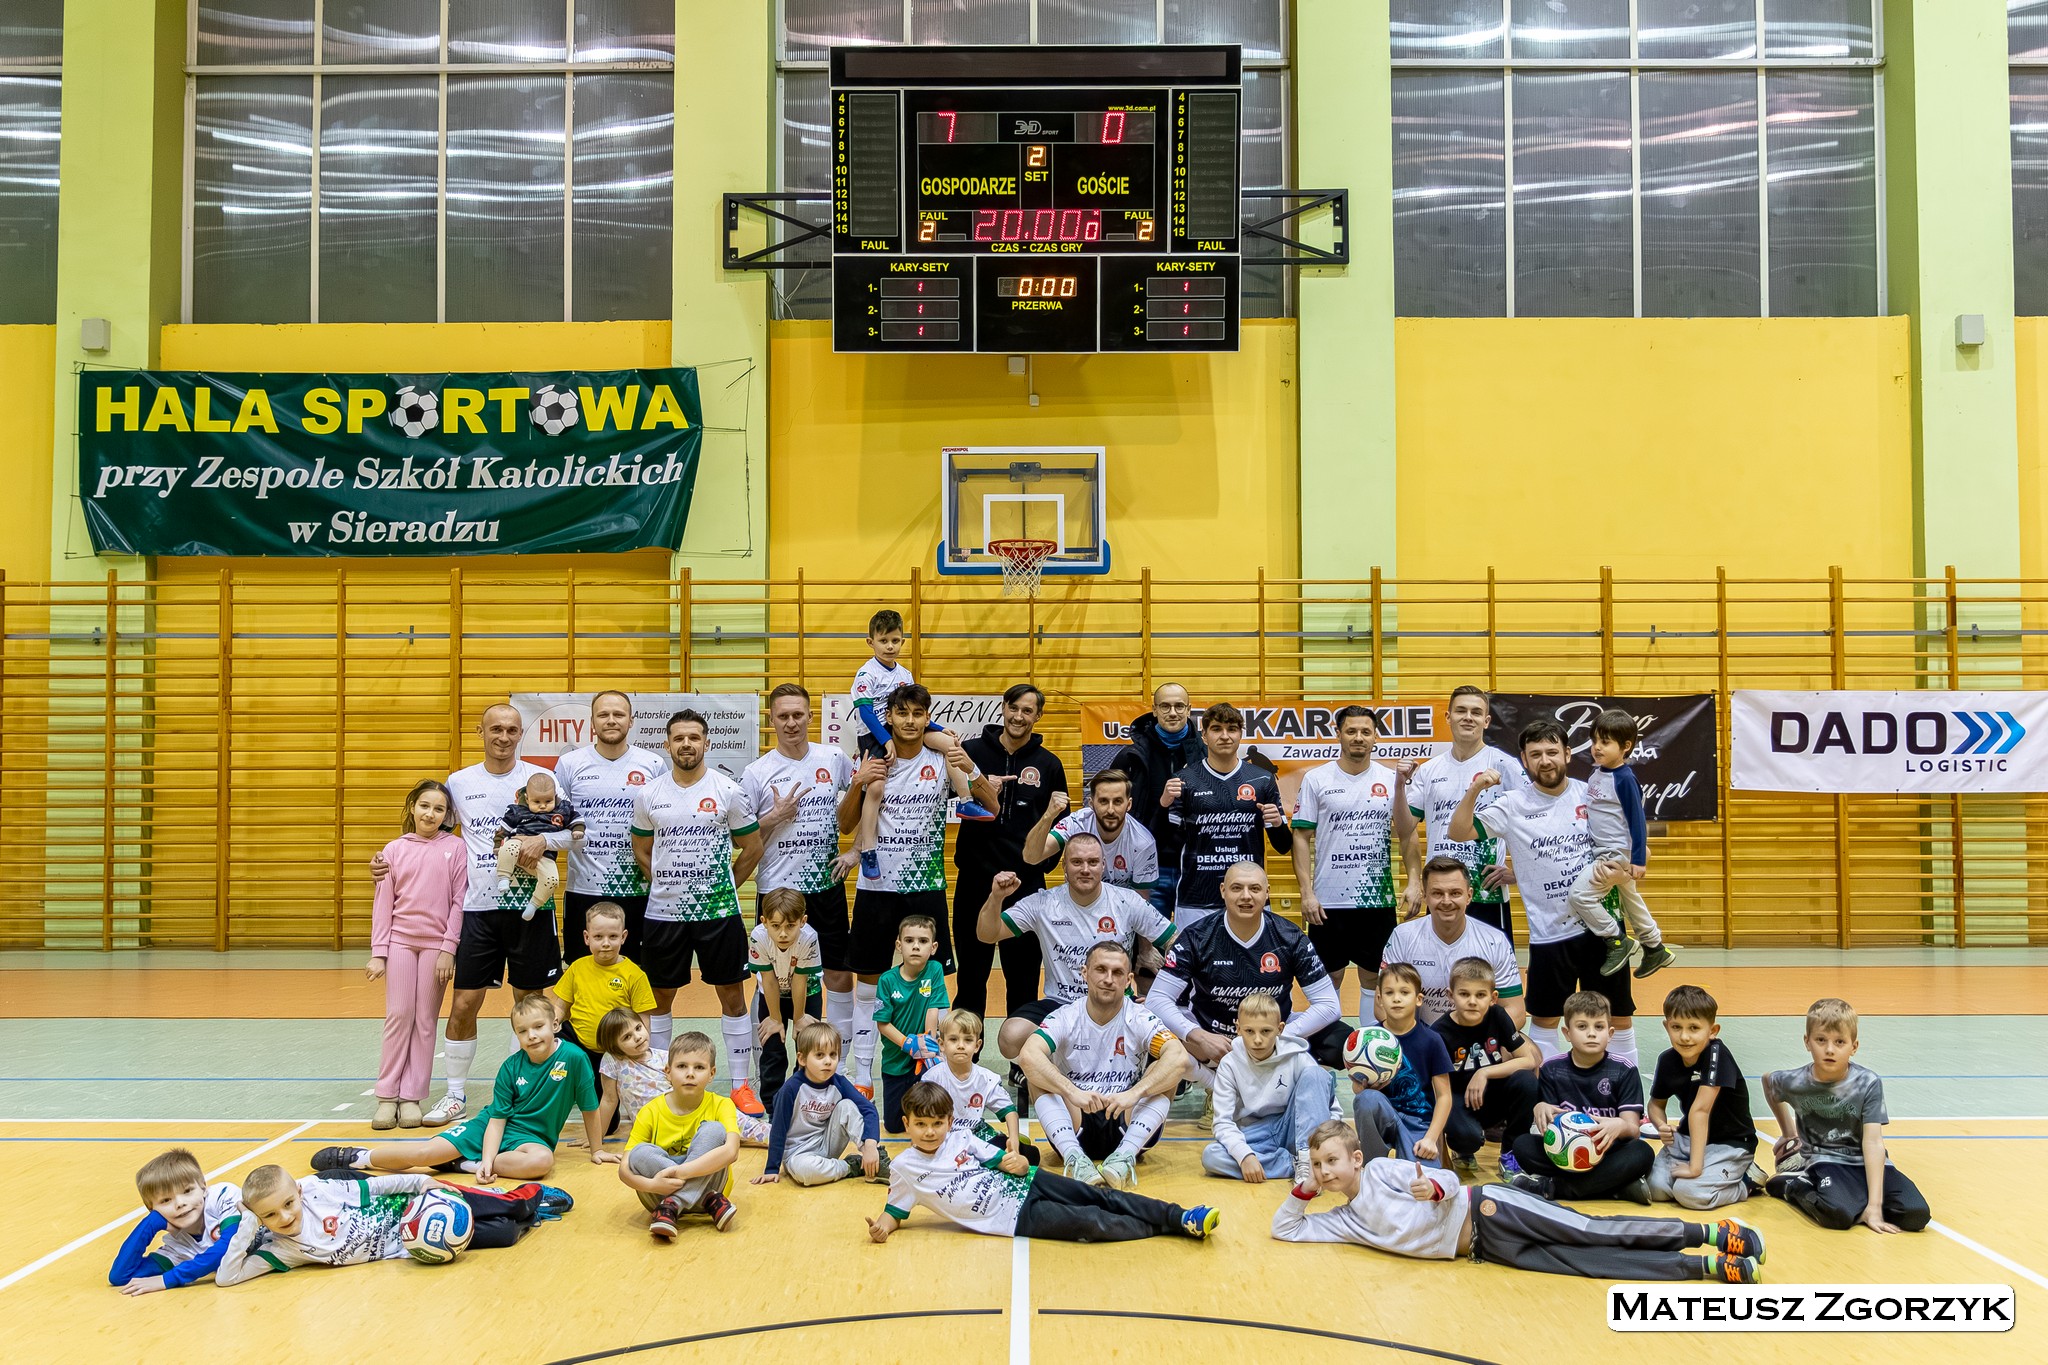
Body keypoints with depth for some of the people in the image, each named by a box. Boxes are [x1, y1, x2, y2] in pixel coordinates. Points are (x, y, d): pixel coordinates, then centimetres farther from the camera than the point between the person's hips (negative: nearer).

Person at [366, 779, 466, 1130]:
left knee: (425, 1021, 4)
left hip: (437, 944, -1)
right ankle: (387, 1095, 9)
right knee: (398, 1016, 1)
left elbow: (458, 901, -2)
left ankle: (412, 1096, 10)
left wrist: (448, 948, -7)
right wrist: (378, 953, -1)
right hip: (400, 941, 1)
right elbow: (383, 903, 3)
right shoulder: (395, 849, 3)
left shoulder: (455, 848, -1)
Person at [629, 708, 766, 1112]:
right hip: (663, 912, 2)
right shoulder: (648, 794, 2)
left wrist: (723, 887, 2)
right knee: (660, 998, 10)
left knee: (732, 995, 2)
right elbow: (641, 852, 14)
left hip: (719, 911, -2)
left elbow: (752, 848, 4)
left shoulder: (729, 790, -4)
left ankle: (741, 1085, 11)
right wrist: (667, 885, 5)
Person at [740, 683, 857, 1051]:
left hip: (827, 886, 2)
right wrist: (777, 815, -15)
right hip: (776, 890, -2)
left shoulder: (834, 758, 1)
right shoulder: (756, 772, -4)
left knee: (839, 976, 7)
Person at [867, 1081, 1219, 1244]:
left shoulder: (961, 1139, 4)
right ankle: (1174, 1227, -8)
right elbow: (895, 1211, 4)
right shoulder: (904, 1168, -5)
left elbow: (1005, 1161, 6)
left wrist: (1018, 1163, -18)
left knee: (1102, 1197, -11)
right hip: (1018, 1218, -4)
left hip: (1025, 1184, 4)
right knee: (1092, 1222, -17)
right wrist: (883, 1226, -19)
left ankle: (1182, 1217, -9)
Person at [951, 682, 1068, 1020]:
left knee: (1023, 979, 8)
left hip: (1026, 881, 0)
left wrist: (1046, 855, -7)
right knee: (971, 972, 10)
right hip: (975, 878, 0)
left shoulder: (1049, 764, 4)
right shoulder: (972, 750, 1)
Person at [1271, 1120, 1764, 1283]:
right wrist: (1304, 1189, 3)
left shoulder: (1381, 1170, -5)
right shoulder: (1344, 1221, 13)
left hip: (1486, 1212, -5)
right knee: (1586, 1262, -7)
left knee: (1593, 1234, -16)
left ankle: (1713, 1233, -11)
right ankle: (1708, 1266, -10)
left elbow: (1448, 1180, -8)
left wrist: (1434, 1188, -29)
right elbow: (1284, 1228, 16)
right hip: (1485, 1249, 5)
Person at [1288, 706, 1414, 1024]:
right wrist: (1306, 893, -8)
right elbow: (1301, 837, -1)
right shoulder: (1315, 779, -1)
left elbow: (1407, 833, 5)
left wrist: (1413, 878, -7)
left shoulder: (1392, 779, 3)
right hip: (1329, 901, -1)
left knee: (1374, 976, 9)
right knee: (1328, 978, 8)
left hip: (1378, 899, 1)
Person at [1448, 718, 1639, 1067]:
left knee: (1619, 1013, 10)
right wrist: (1474, 791, -22)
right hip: (1549, 931, -1)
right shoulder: (1513, 805, -3)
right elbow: (1459, 832, -9)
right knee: (1544, 1016, 10)